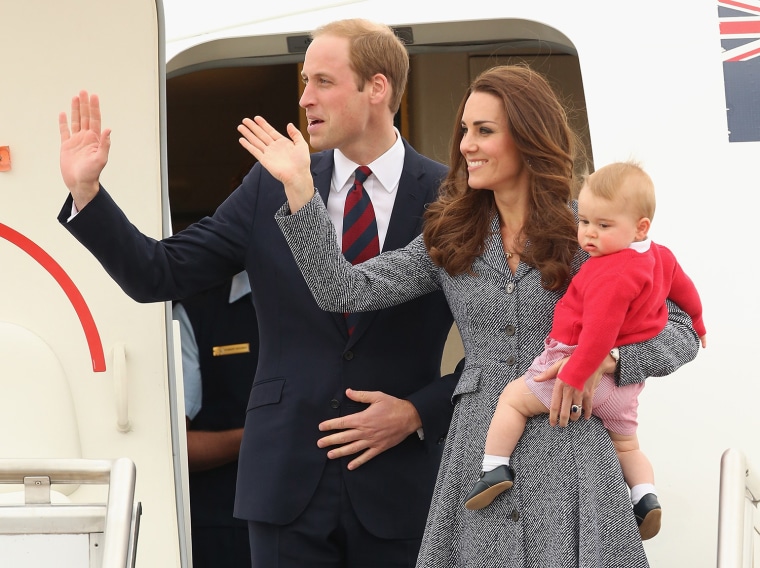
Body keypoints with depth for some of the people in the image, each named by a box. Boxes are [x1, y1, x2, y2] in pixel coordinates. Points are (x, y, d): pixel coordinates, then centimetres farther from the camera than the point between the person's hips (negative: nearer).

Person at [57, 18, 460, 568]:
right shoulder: (271, 189, 5)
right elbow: (160, 275, 4)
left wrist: (419, 413, -9)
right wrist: (86, 192, -7)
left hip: (400, 484, -2)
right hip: (287, 478, 2)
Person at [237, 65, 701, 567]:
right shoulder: (452, 242, 10)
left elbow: (683, 332, 2)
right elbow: (345, 290, 0)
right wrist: (298, 187, -5)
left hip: (570, 459, -3)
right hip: (478, 454, 3)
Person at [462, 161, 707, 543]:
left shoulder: (612, 275, -26)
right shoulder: (659, 256, 4)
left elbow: (599, 333, -33)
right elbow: (683, 287, 24)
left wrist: (571, 381, -34)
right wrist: (695, 325, 43)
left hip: (590, 368, -9)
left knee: (514, 397, 3)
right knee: (626, 445, 27)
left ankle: (494, 468, -3)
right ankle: (645, 496, 9)